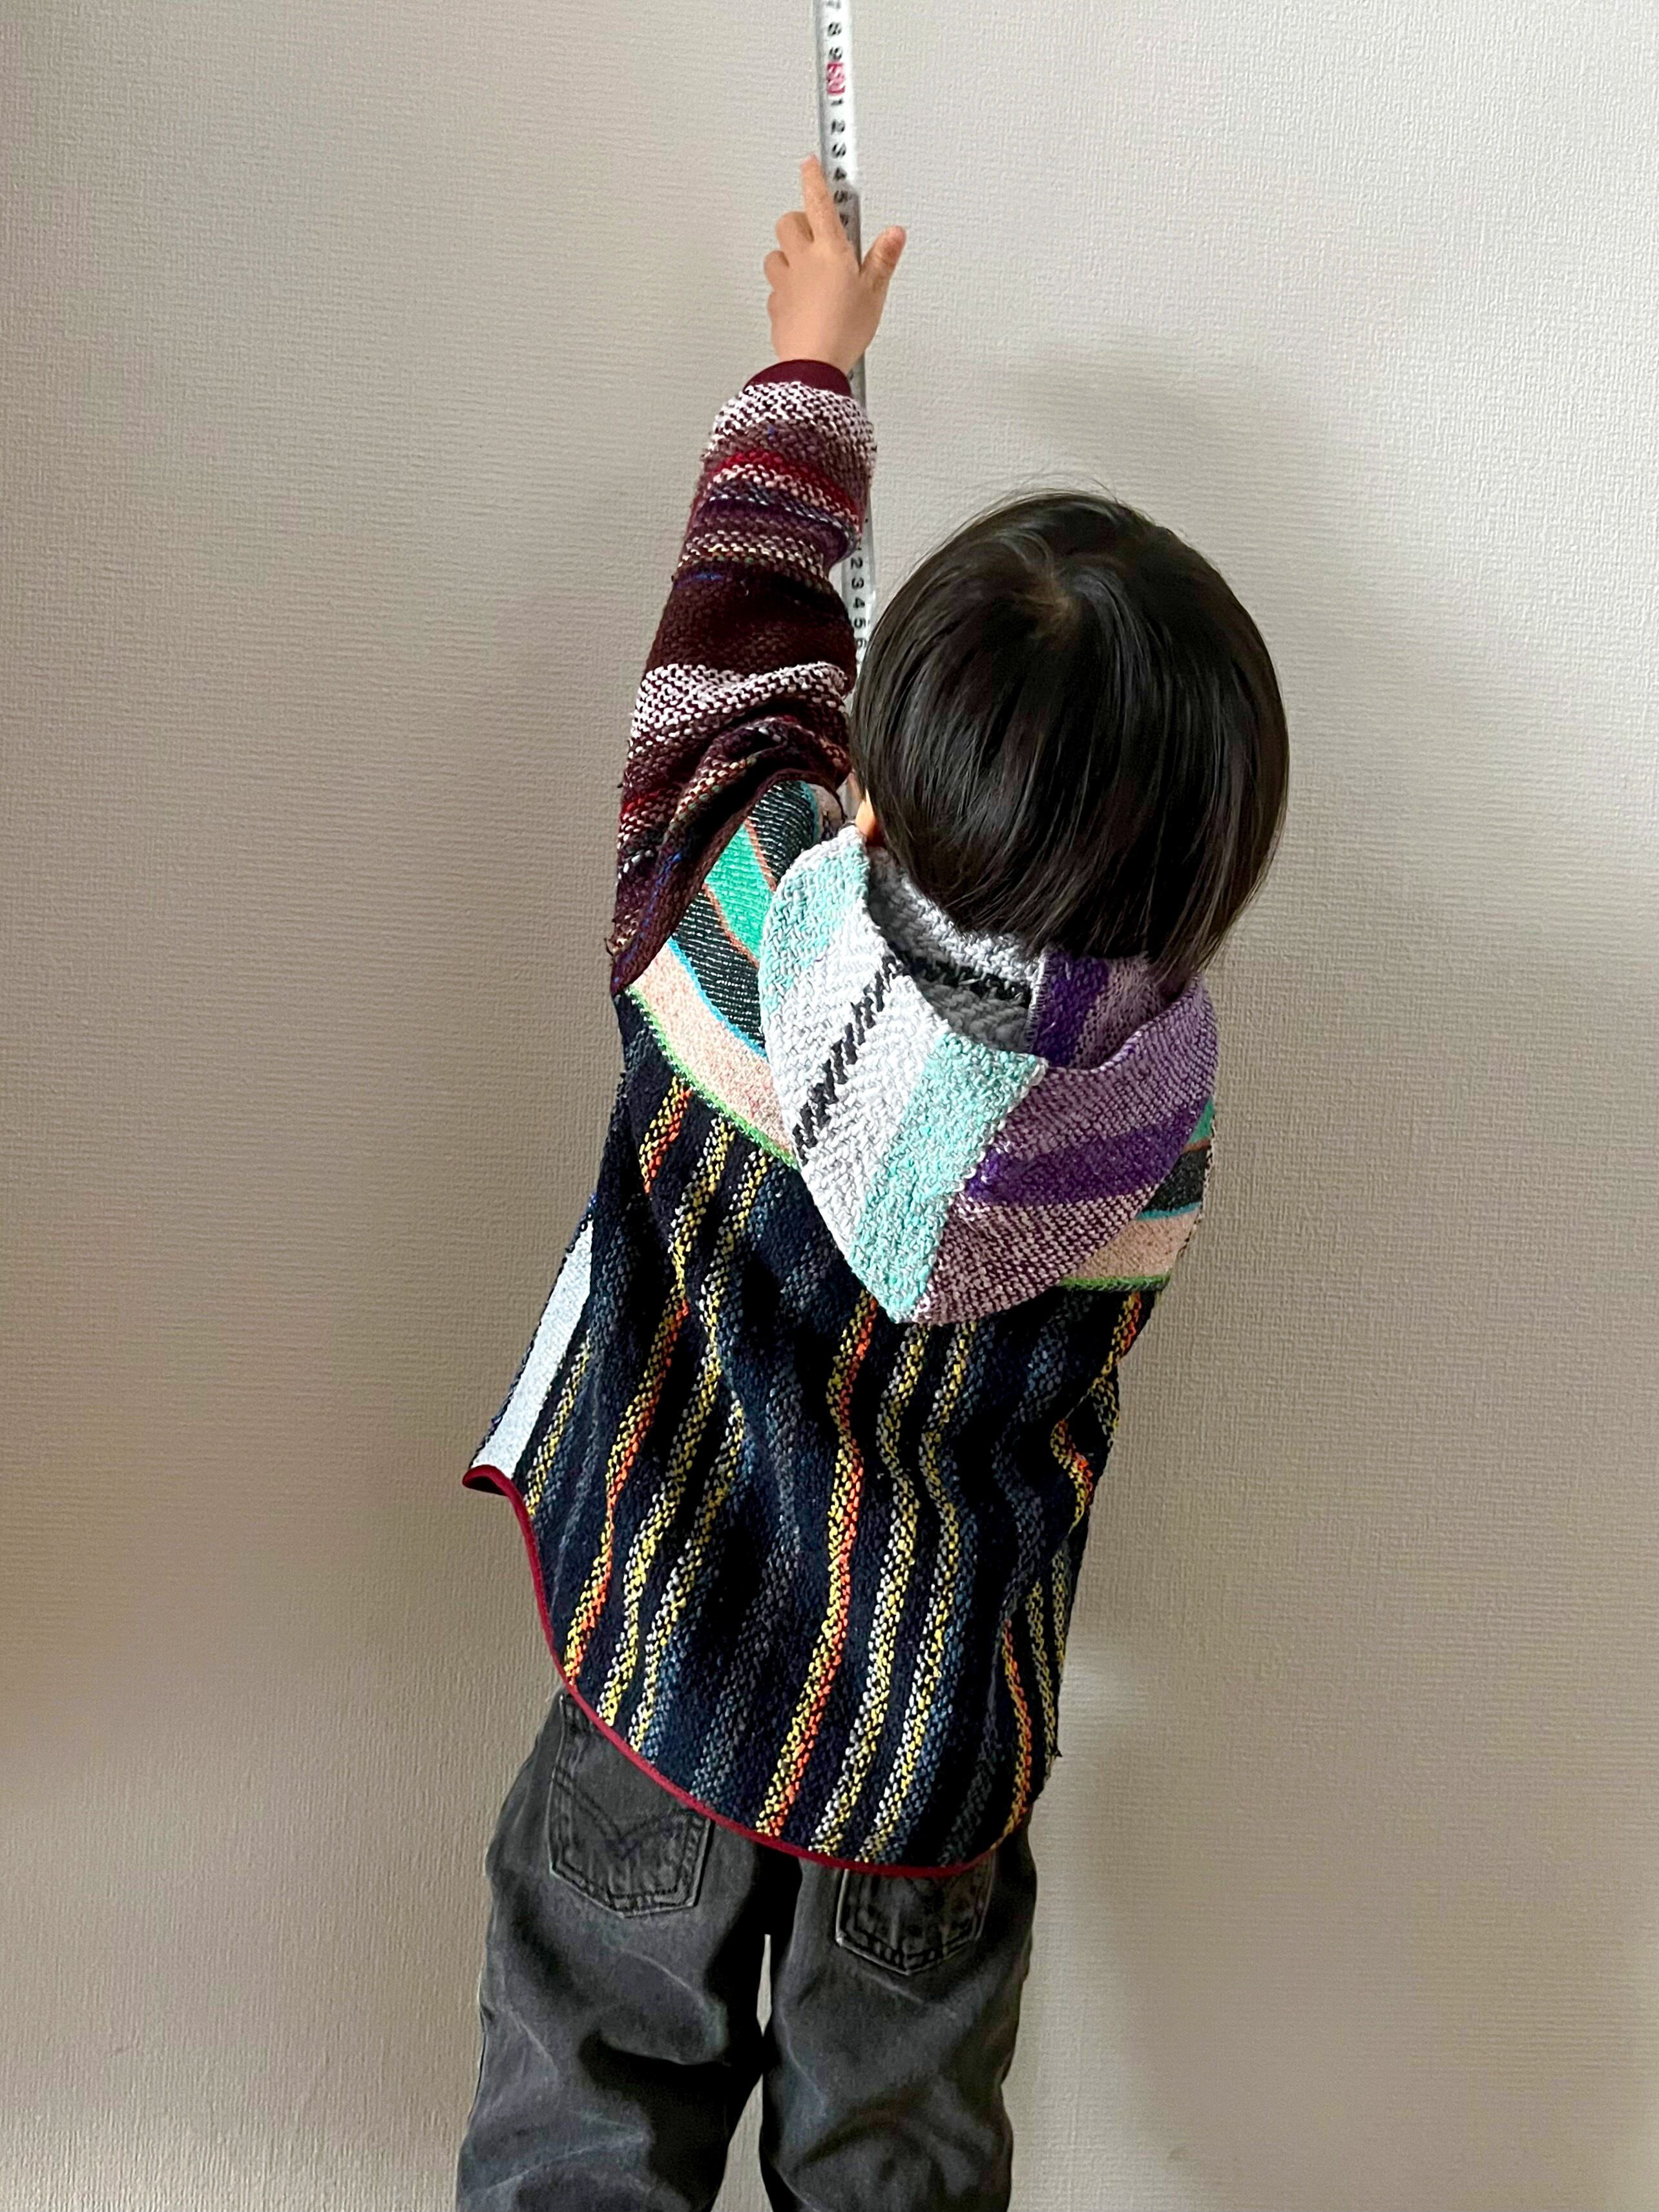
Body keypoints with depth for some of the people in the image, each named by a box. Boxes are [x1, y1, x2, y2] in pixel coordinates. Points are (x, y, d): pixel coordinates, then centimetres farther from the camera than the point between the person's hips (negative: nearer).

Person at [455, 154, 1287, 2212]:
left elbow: (741, 617, -2)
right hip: (939, 1743, 1)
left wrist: (812, 350, 12)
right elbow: (1061, 1405, -2)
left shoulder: (731, 905, -21)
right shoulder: (1160, 1094, -19)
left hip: (656, 1674, 0)